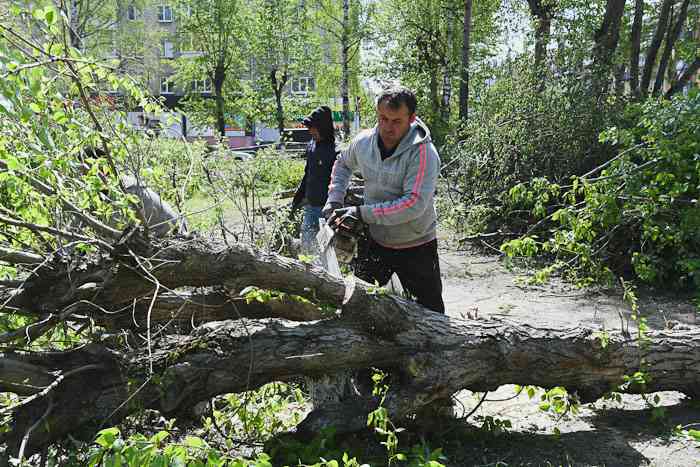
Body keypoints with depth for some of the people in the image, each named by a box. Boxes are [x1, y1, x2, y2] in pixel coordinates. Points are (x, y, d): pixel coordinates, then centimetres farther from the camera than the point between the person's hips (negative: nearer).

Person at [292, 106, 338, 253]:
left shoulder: (335, 150, -17)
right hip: (310, 205, 8)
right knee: (306, 242, 14)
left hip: (326, 207, -8)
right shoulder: (311, 146, 7)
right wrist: (297, 198, 21)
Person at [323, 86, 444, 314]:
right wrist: (335, 199, 2)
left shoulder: (423, 153, -24)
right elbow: (343, 165, 16)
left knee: (430, 310, 10)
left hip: (416, 246, -4)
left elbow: (414, 204, -34)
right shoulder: (363, 142, -6)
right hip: (376, 242, 5)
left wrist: (362, 213, -32)